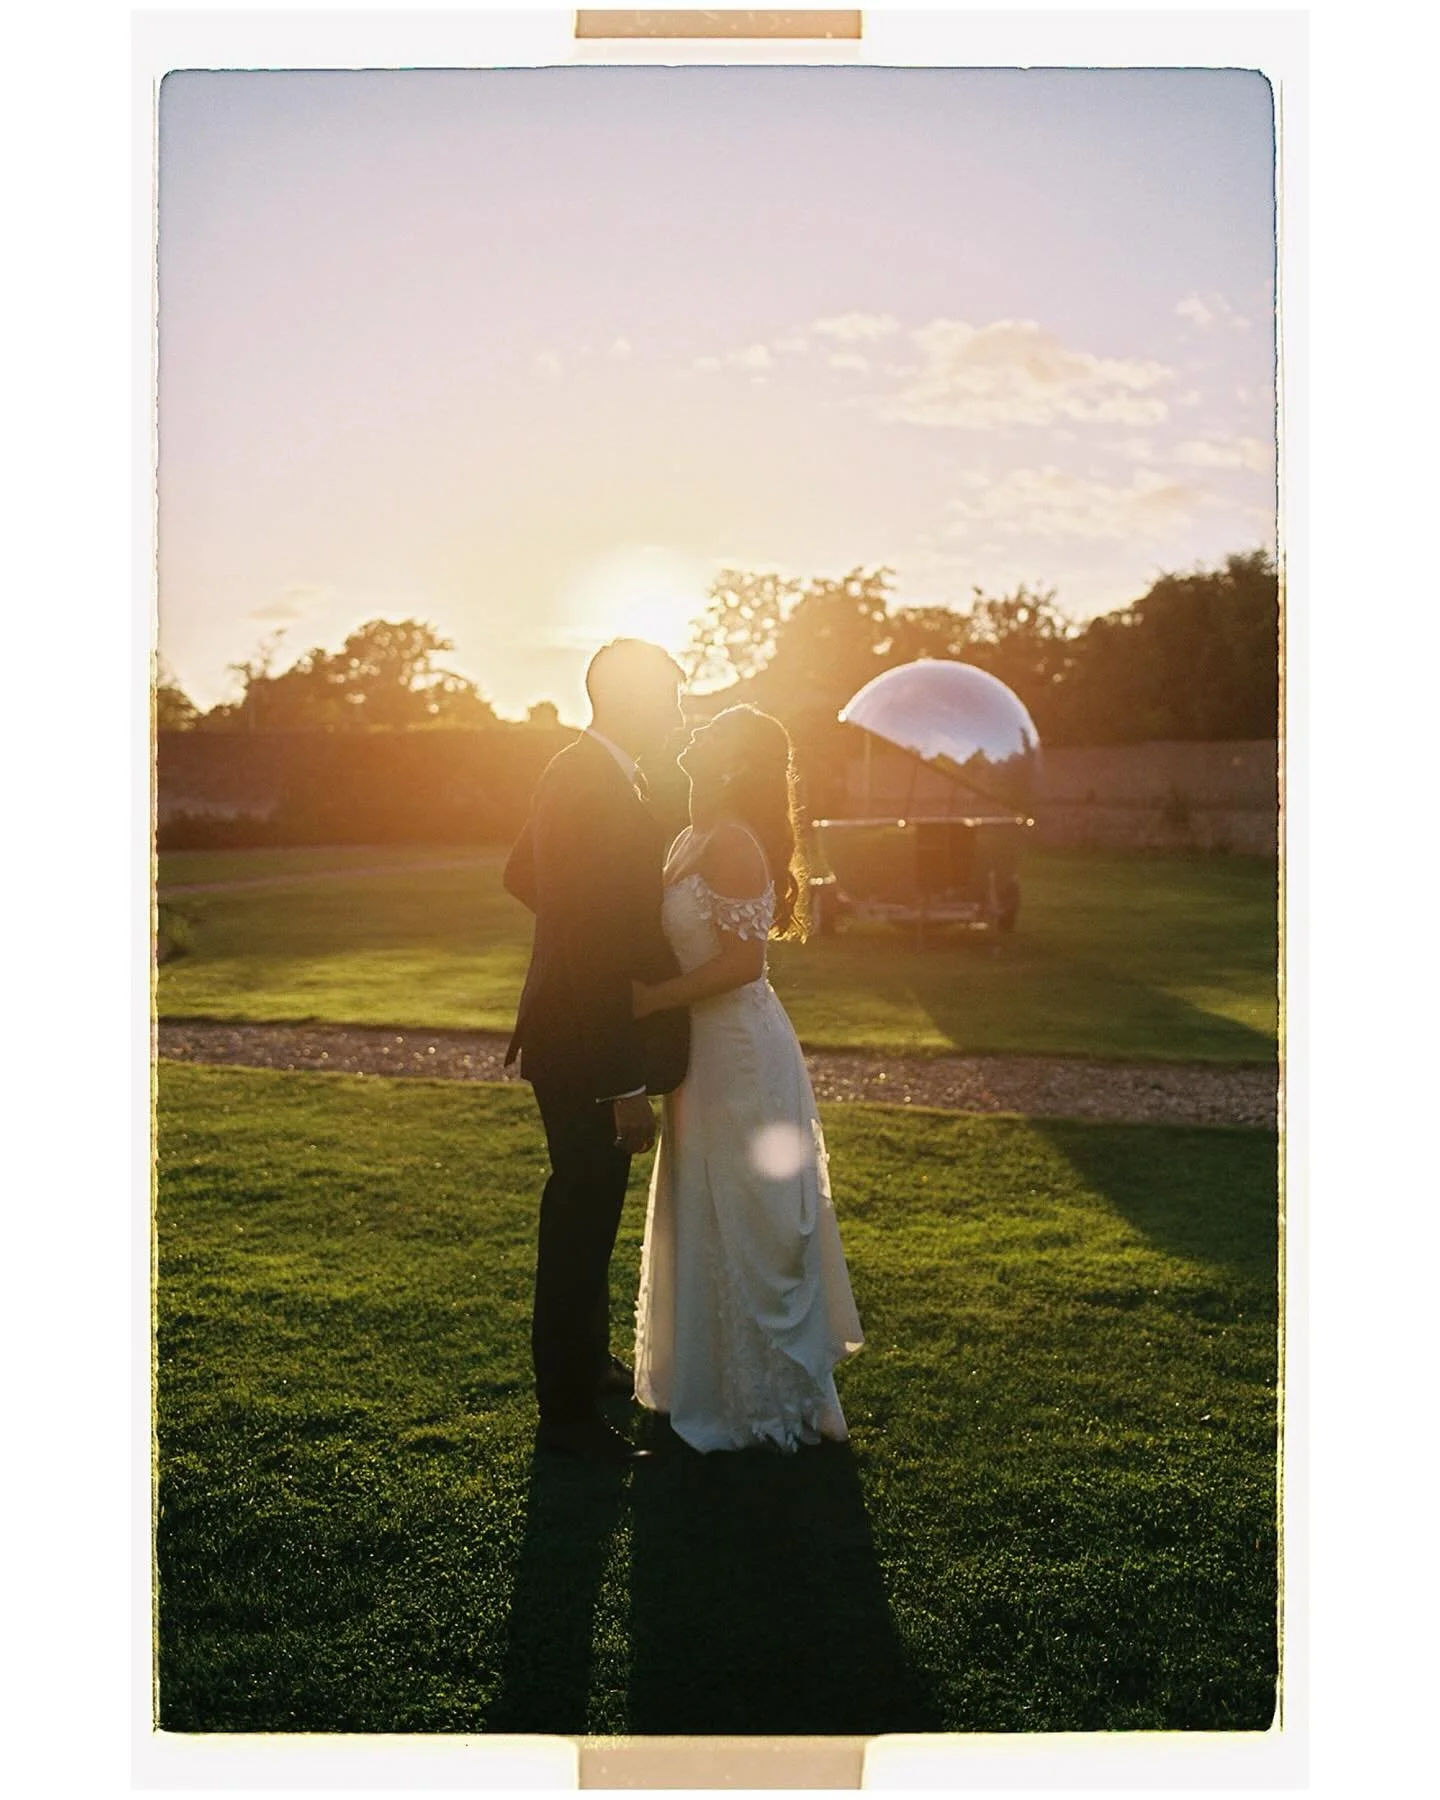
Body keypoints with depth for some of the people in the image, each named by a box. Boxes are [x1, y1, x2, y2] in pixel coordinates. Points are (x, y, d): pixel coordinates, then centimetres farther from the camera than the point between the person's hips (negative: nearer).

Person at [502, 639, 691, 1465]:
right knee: (582, 1220, 3)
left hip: (575, 1027, 11)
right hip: (588, 1049, -11)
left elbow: (522, 873, 22)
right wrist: (628, 1084, -26)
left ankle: (589, 1361, 43)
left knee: (586, 1211, 24)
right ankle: (569, 1412, 19)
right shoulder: (599, 791, -24)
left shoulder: (577, 772, 8)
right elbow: (599, 951, -28)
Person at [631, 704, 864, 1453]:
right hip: (711, 1048, 10)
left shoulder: (731, 843, -20)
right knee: (712, 1222, 20)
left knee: (743, 1227, 4)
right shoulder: (692, 840, 10)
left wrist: (652, 999, -21)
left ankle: (768, 1399, 22)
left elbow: (743, 959, -24)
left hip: (739, 1054, -10)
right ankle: (719, 1381, 38)